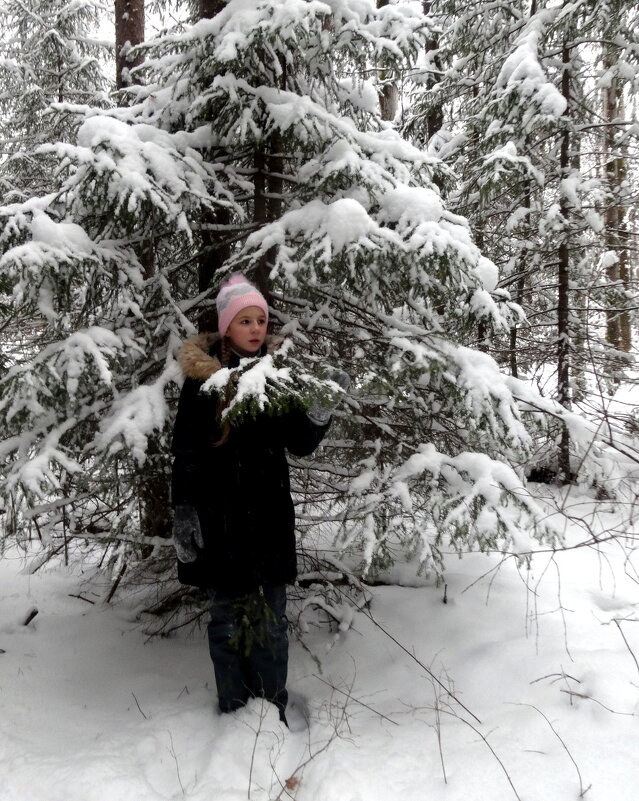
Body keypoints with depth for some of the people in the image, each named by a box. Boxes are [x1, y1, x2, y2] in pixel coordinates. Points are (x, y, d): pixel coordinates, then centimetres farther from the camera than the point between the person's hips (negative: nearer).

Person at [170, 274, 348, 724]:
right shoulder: (202, 377, -3)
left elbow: (300, 445, 3)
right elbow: (185, 454, -2)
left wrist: (323, 407, -13)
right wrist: (183, 514, -8)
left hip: (270, 514, 2)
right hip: (219, 515, -2)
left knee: (271, 618, 6)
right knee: (229, 614, 5)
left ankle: (273, 712, 18)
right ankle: (234, 710, 19)